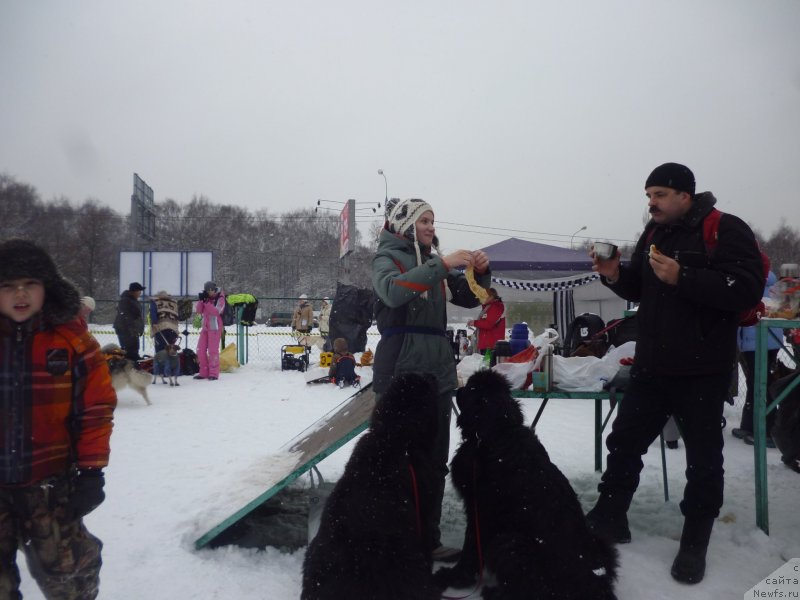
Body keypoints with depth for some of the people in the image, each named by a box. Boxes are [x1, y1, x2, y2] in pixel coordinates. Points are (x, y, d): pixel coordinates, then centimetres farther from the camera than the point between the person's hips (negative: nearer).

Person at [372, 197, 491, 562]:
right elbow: (393, 291, -21)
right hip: (399, 371, -7)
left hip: (438, 371, 7)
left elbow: (469, 299, 20)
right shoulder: (387, 257, 1)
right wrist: (442, 264, -24)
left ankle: (427, 539, 19)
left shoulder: (435, 262, 19)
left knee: (434, 462, 9)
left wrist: (480, 271, 1)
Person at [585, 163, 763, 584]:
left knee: (703, 458, 7)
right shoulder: (654, 232, 10)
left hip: (702, 372, -6)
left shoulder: (725, 230, -11)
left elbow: (747, 289, -23)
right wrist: (615, 276, -3)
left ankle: (694, 545, 23)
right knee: (624, 442, 12)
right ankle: (609, 519, 28)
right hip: (651, 367, 7)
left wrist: (682, 278, -29)